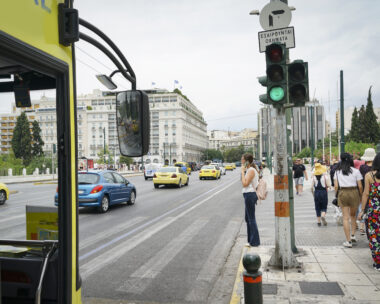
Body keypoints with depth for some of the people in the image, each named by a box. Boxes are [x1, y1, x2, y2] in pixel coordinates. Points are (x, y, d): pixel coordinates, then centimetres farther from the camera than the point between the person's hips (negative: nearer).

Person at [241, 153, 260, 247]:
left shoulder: (251, 170, -16)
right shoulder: (249, 170, 14)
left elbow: (245, 184, -22)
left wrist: (243, 172, -16)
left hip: (250, 195, -10)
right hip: (248, 195, 10)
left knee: (251, 219, -2)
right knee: (248, 218, 17)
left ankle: (254, 242, 7)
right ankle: (251, 240, 27)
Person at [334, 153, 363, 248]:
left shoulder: (337, 171, 3)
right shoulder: (356, 171, -2)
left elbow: (336, 186, 0)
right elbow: (360, 186, -4)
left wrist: (337, 195, 10)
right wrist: (361, 195, 9)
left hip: (342, 193, 1)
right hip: (354, 193, 0)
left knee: (346, 217, 5)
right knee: (353, 215, 22)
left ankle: (348, 241, 5)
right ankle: (353, 235, 18)